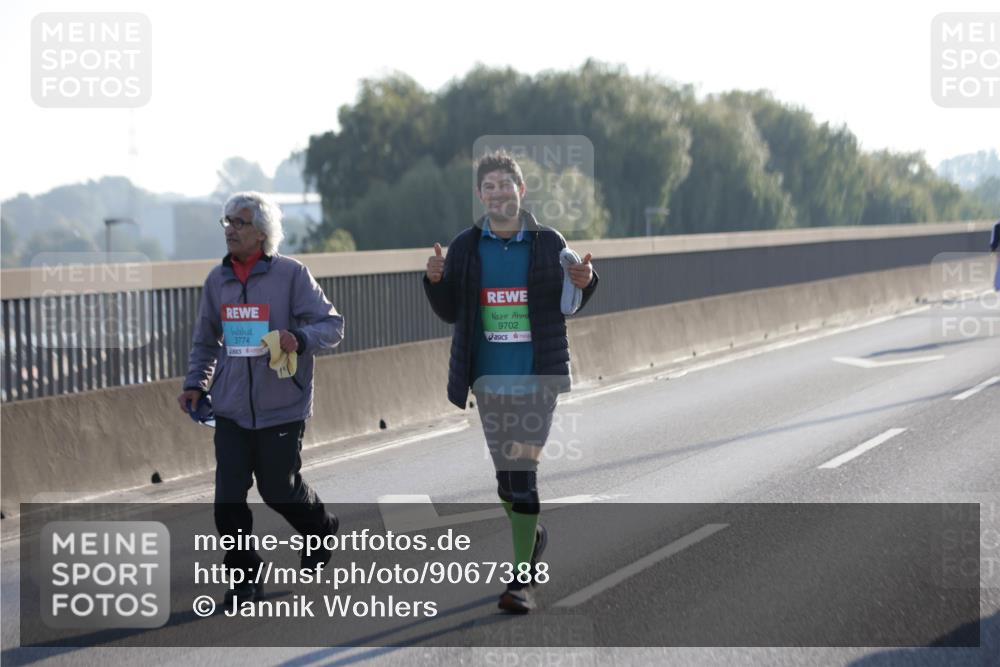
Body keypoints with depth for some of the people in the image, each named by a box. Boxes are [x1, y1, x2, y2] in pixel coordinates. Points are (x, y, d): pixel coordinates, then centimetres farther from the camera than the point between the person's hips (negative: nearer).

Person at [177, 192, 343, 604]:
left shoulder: (291, 275, -6)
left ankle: (321, 532, 39)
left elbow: (332, 325, -7)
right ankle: (243, 577, 11)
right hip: (231, 411, 4)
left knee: (279, 490, 7)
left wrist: (299, 337, -26)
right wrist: (195, 384, 9)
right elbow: (205, 341, 20)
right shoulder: (217, 280, 8)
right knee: (229, 499, -4)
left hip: (282, 410, -3)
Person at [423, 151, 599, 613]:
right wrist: (436, 280, -10)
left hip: (537, 376, -2)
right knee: (504, 470, 9)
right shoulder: (465, 247, 3)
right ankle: (531, 535, 39)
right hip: (488, 378, 3)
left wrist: (584, 283, -12)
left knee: (523, 471, -9)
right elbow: (449, 313, 8)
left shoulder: (548, 243, 0)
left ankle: (522, 580, -5)